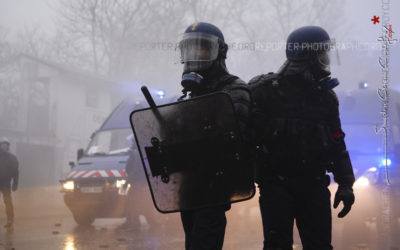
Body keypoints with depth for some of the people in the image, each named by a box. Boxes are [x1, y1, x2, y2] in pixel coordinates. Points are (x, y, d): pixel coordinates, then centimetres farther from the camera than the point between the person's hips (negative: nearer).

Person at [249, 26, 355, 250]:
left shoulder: (326, 96, 10)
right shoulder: (266, 90, -3)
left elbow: (337, 144, 14)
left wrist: (346, 184, 8)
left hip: (314, 186, 4)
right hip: (276, 185, -4)